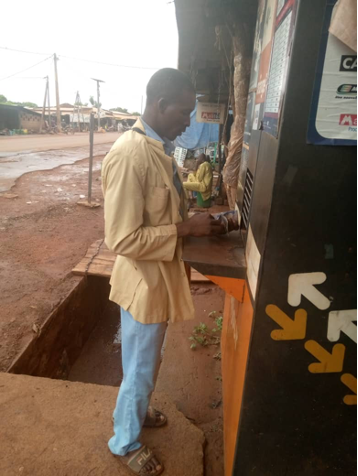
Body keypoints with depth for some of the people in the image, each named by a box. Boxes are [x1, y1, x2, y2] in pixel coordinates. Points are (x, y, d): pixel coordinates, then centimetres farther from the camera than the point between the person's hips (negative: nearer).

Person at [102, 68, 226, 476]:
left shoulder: (160, 149, 5)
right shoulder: (129, 156, -25)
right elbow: (124, 239, -26)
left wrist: (196, 220, 0)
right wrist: (187, 228, -23)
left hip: (161, 277, 9)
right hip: (144, 282, -9)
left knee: (149, 363, 28)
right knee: (140, 369, 13)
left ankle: (136, 411, 54)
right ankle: (125, 442, 40)